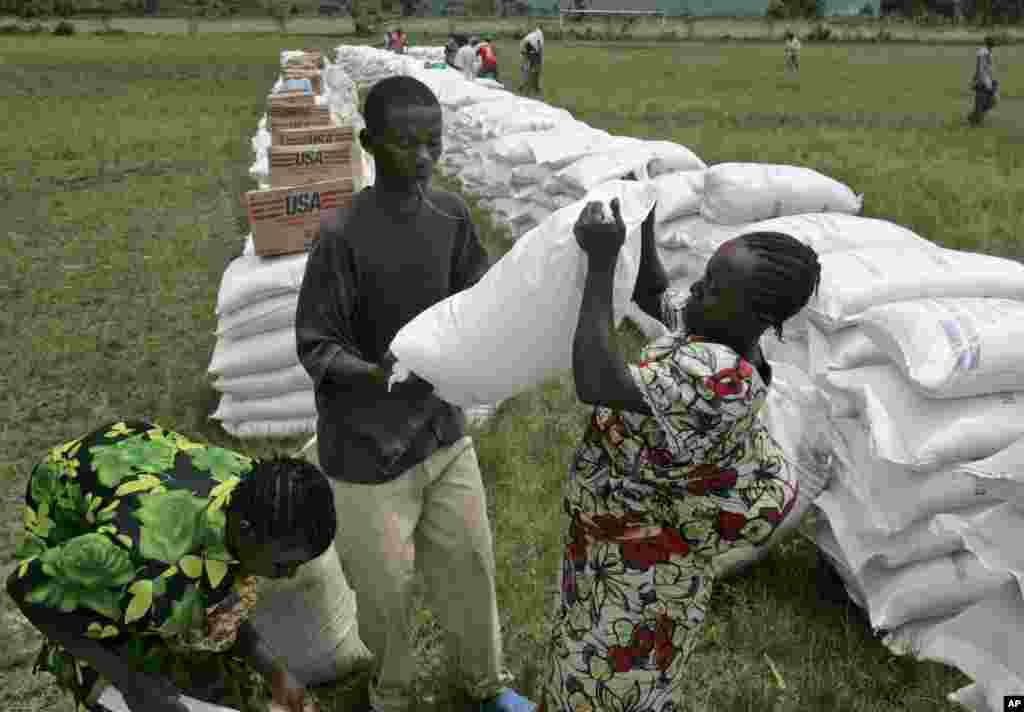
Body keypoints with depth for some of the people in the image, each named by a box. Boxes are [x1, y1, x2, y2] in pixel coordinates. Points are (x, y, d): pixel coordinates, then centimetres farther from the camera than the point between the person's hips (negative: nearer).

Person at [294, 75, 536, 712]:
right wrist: (378, 375, -33)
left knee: (470, 562, 17)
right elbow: (315, 347, -15)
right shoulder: (343, 235, -19)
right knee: (388, 587, 9)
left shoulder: (451, 213, -3)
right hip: (369, 448, -5)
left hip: (443, 429, 5)